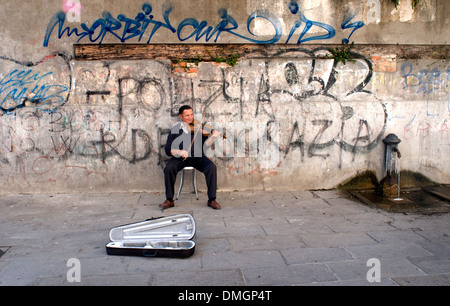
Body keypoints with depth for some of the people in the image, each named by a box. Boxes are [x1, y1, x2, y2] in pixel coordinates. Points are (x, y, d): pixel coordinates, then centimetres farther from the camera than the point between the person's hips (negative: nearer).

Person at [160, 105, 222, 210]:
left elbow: (205, 144, -9)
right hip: (180, 158, 0)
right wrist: (179, 151, -23)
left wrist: (213, 136, -28)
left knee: (212, 167, -26)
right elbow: (168, 149, -3)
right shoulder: (175, 129, 3)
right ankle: (169, 200, -14)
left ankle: (211, 199, -14)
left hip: (197, 156, 0)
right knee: (168, 168, -29)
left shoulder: (198, 127, 3)